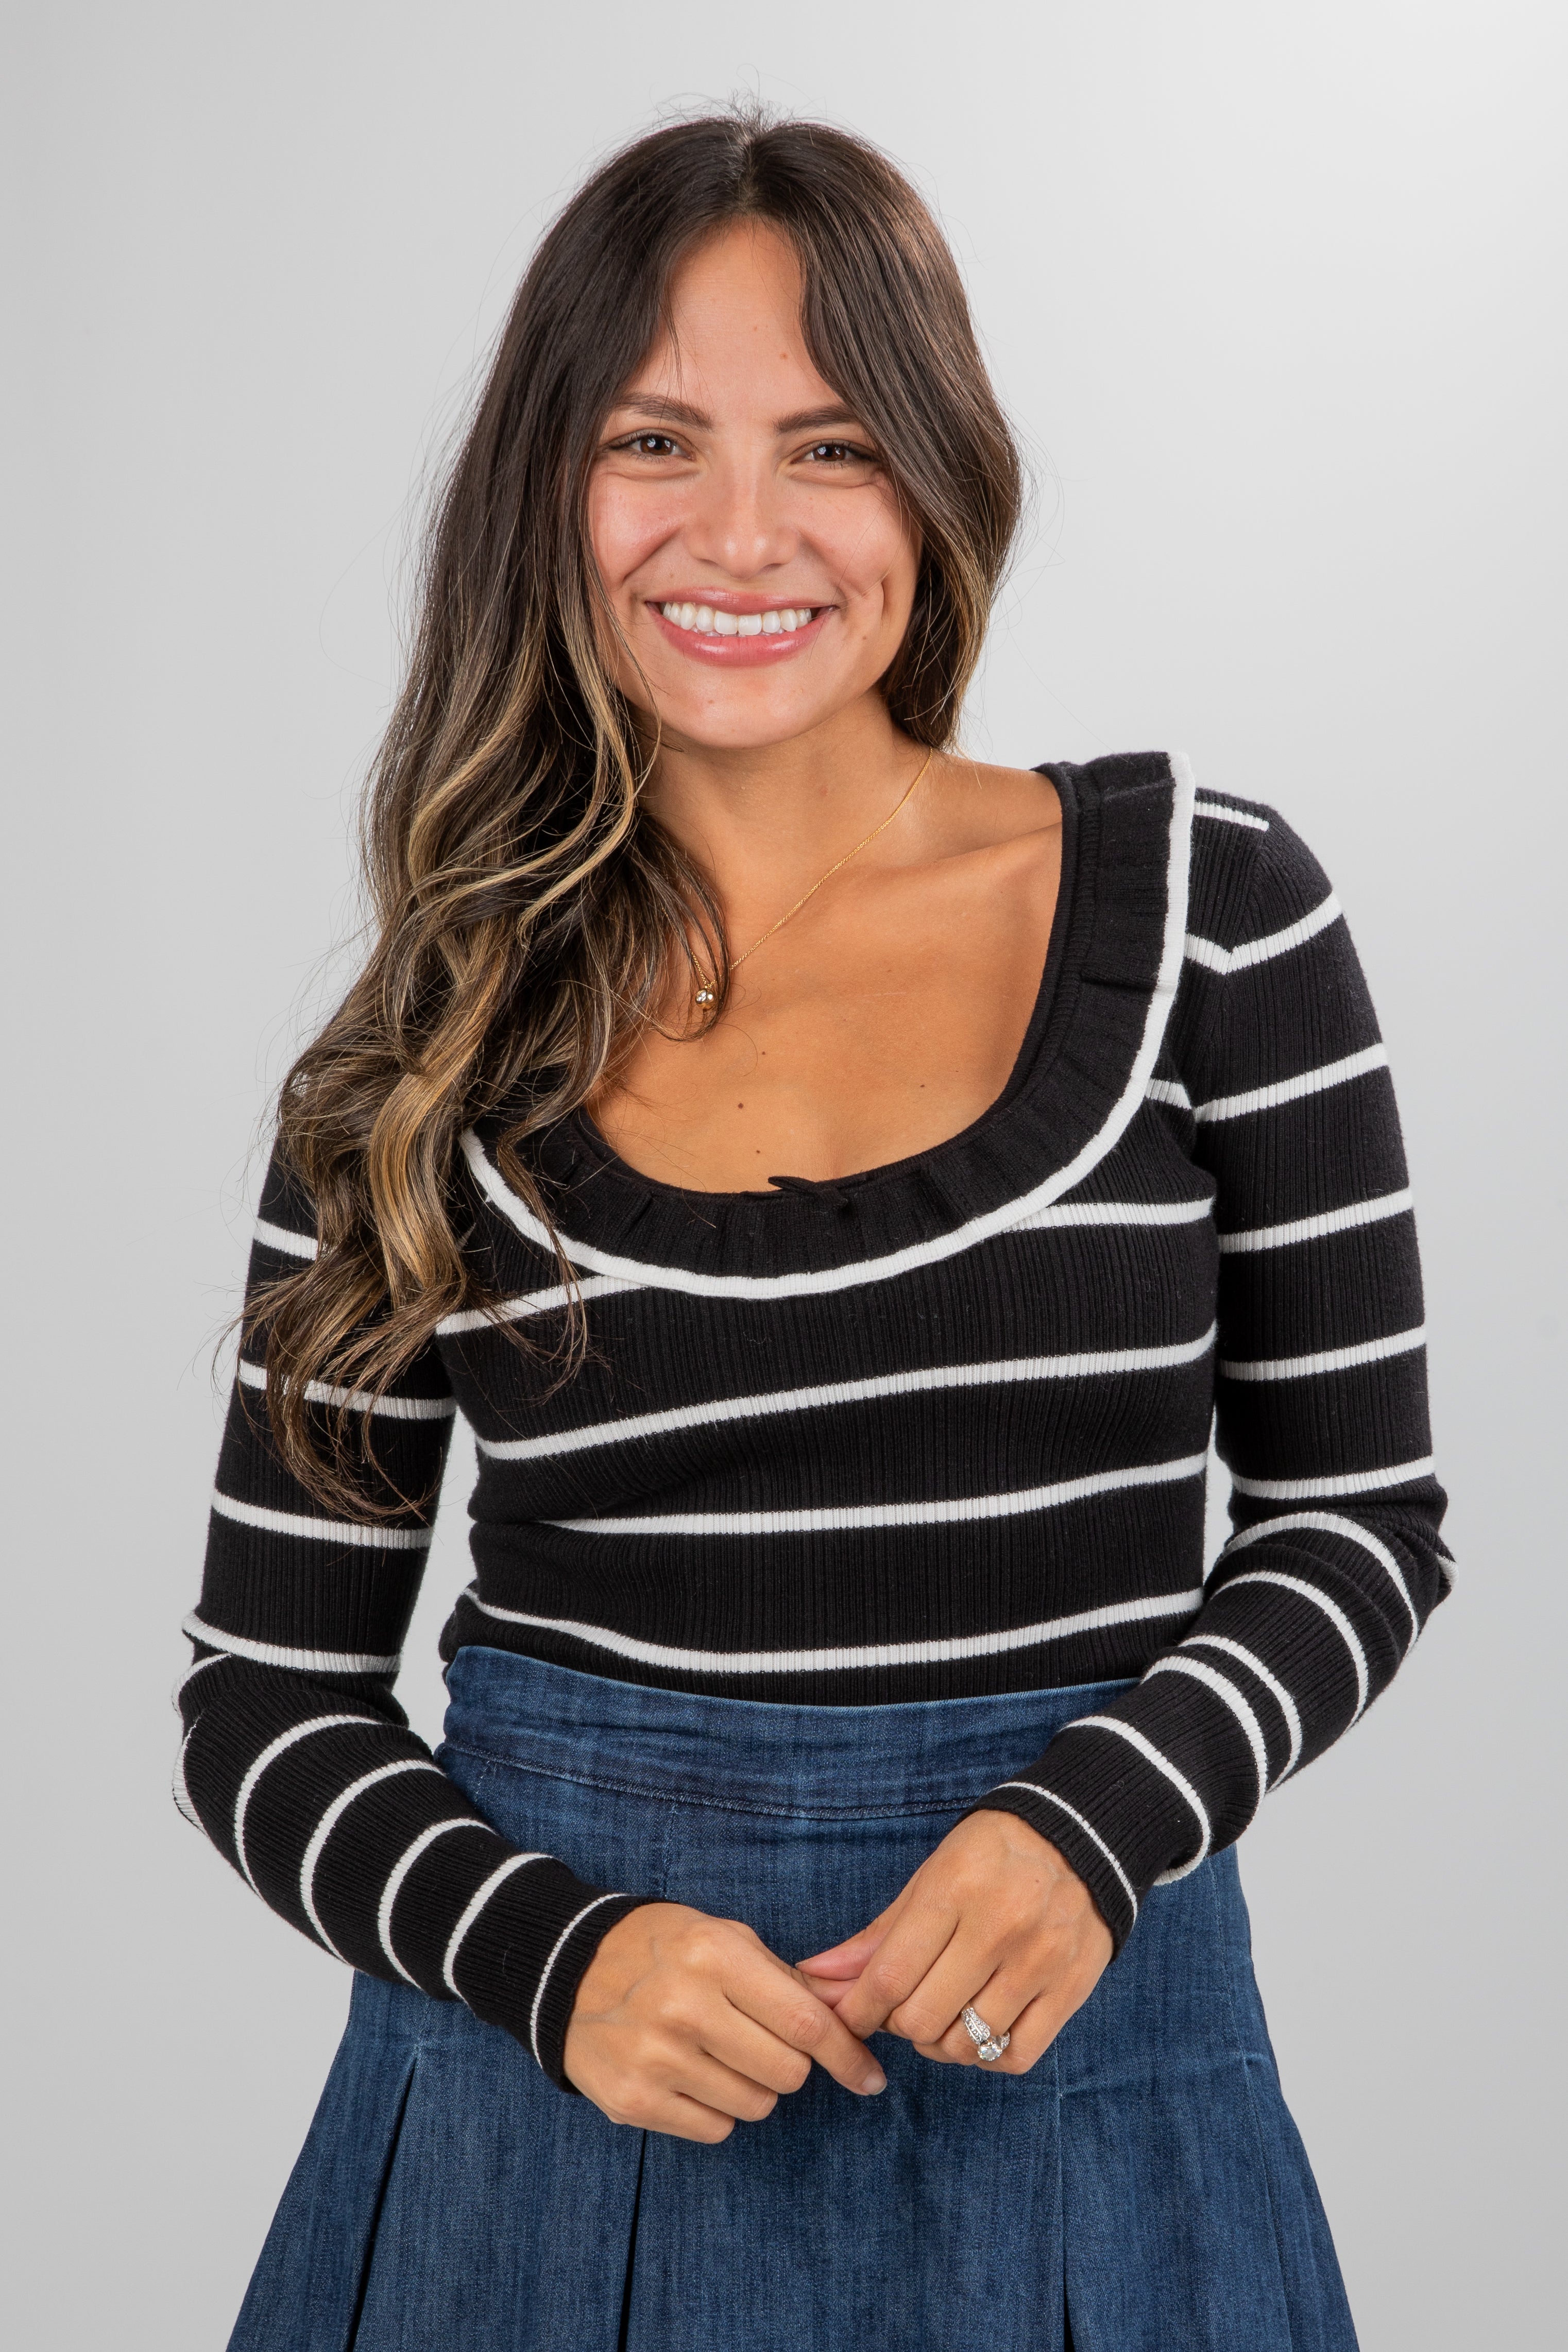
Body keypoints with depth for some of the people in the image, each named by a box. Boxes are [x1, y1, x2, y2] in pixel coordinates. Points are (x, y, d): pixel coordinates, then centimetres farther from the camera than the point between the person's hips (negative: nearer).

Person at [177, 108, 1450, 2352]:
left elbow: (1357, 1508, 2)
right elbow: (270, 1701, 2)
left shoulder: (1213, 905, -5)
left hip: (1068, 2077, 0)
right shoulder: (427, 1063, -3)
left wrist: (1089, 1824, -14)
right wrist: (554, 1960, -15)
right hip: (556, 2073, 0)